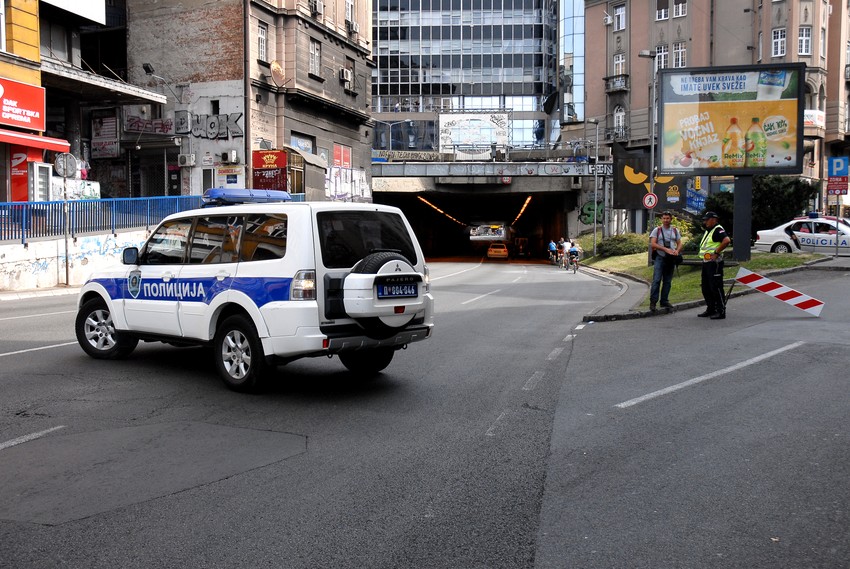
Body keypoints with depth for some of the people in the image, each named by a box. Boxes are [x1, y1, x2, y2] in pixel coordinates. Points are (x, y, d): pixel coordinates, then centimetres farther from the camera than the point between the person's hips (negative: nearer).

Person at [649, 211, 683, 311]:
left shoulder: (675, 231, 13)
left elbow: (679, 243, 11)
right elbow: (652, 244, -8)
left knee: (667, 281, 7)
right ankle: (653, 301, -11)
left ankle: (664, 301, 13)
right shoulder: (657, 230, 1)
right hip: (660, 258, -4)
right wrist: (666, 249, -18)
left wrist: (677, 250, -12)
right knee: (657, 280, -11)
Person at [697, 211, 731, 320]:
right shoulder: (708, 231, 19)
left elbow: (727, 241, -29)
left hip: (714, 263, -10)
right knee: (706, 288, 14)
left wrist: (716, 252, -23)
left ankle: (721, 311, -3)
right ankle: (710, 309, 23)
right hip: (706, 263, 10)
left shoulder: (718, 230, -12)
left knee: (716, 288, -8)